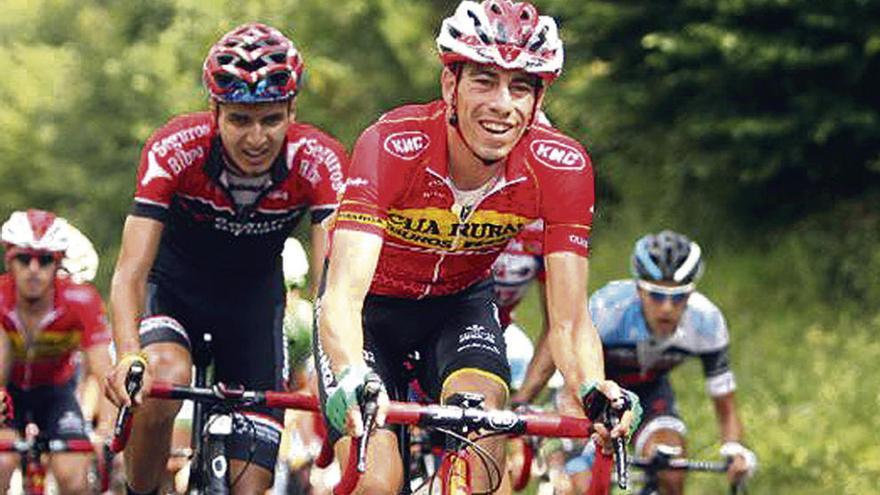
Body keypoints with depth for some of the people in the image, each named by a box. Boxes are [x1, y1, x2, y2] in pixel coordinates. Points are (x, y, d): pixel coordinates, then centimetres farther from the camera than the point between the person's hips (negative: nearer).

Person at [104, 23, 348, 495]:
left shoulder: (319, 161, -27)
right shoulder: (175, 148, -30)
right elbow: (131, 271, -34)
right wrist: (128, 356, -53)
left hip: (254, 297, 2)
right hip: (174, 286, -2)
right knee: (166, 380, -34)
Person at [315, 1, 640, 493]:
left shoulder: (561, 166, -27)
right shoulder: (392, 145, -35)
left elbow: (569, 321, -26)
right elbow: (343, 295, -45)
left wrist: (593, 388, -48)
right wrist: (351, 378, -65)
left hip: (462, 301, 2)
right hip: (374, 305, -2)